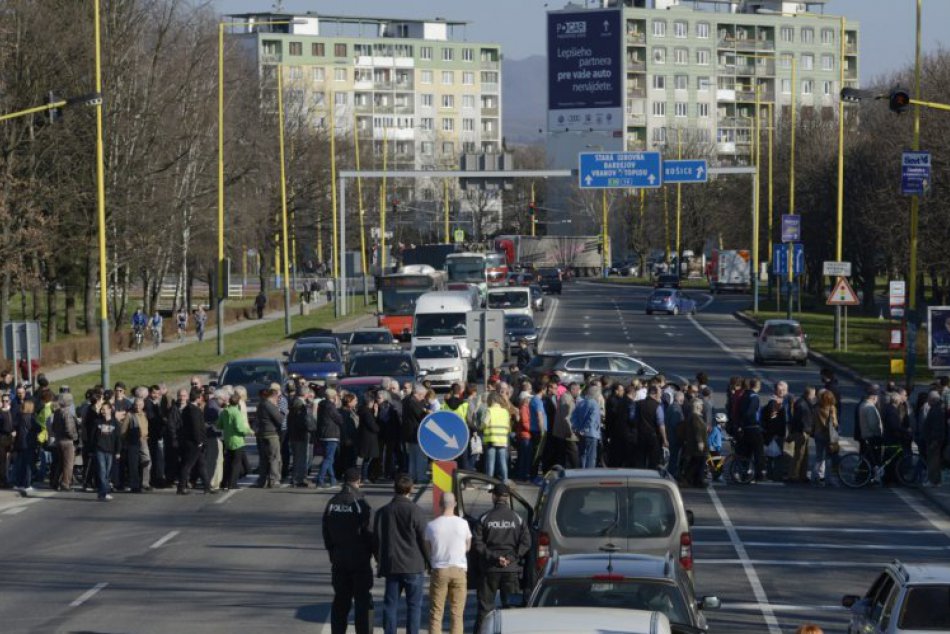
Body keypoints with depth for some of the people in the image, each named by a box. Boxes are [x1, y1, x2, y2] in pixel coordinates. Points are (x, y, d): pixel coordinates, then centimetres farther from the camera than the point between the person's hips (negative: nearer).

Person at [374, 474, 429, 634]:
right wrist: (428, 561, 6)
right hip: (413, 566, -4)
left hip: (391, 566, 4)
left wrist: (381, 562, 18)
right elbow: (423, 538, -7)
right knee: (414, 604, 1)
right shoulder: (415, 511, -9)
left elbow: (377, 539, 8)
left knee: (390, 604, 8)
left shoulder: (383, 512, 4)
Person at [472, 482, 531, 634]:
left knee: (485, 605, 5)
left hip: (490, 569, -1)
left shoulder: (484, 519, -3)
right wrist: (511, 557, -8)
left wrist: (494, 557, -10)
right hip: (511, 569, 1)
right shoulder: (517, 519, 1)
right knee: (510, 606, 7)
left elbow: (478, 544, -9)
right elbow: (526, 542, -6)